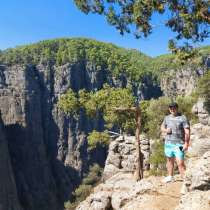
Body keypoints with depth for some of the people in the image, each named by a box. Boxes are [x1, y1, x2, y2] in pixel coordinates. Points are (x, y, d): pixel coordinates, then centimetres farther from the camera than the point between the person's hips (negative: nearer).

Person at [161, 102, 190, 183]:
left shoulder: (183, 118, -8)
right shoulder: (167, 118, 10)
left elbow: (187, 132, -12)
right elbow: (162, 127, 20)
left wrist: (186, 143, -18)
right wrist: (165, 130, -3)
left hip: (179, 144, -6)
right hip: (168, 143, 6)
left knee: (180, 163, -11)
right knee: (169, 160, 18)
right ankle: (170, 176, 34)